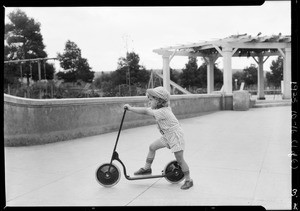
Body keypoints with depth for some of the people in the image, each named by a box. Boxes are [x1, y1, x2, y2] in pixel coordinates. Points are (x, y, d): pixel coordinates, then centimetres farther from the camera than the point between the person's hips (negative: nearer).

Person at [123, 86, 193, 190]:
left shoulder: (162, 111, -28)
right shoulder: (163, 109, 1)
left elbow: (145, 111, -30)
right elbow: (147, 110, 5)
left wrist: (131, 108, -25)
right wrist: (131, 108, -6)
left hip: (176, 136, -9)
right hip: (167, 136, 9)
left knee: (179, 159, -4)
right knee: (152, 147, 8)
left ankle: (188, 180, 10)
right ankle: (147, 168, 22)